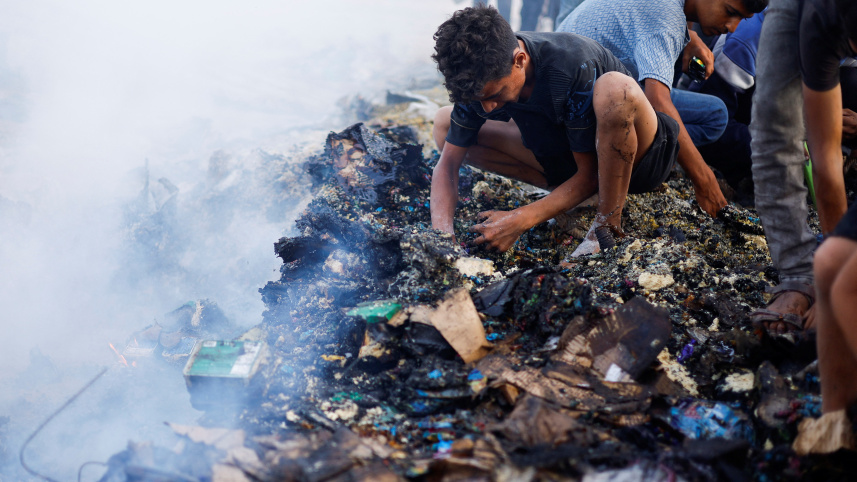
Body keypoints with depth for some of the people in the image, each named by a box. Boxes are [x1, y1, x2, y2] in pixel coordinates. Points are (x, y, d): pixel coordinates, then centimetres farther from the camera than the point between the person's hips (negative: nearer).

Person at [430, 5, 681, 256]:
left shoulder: (574, 66, -34)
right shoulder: (484, 79, -17)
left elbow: (590, 174, -27)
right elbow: (447, 164, -12)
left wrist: (521, 220, -34)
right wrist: (442, 232, -30)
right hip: (565, 160, 6)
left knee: (614, 87, -41)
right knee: (444, 123, -5)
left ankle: (609, 229, -25)